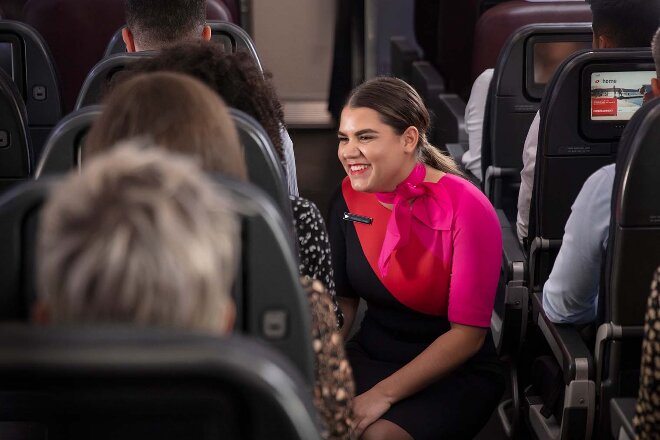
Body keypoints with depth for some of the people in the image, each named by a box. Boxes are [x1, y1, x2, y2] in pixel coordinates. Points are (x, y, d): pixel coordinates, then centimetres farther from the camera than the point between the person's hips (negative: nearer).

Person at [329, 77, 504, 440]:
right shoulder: (349, 197, -2)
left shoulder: (465, 208, -18)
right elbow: (343, 300, 8)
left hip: (456, 373, -4)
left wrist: (383, 395, -23)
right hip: (370, 357, 4)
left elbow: (469, 333, -18)